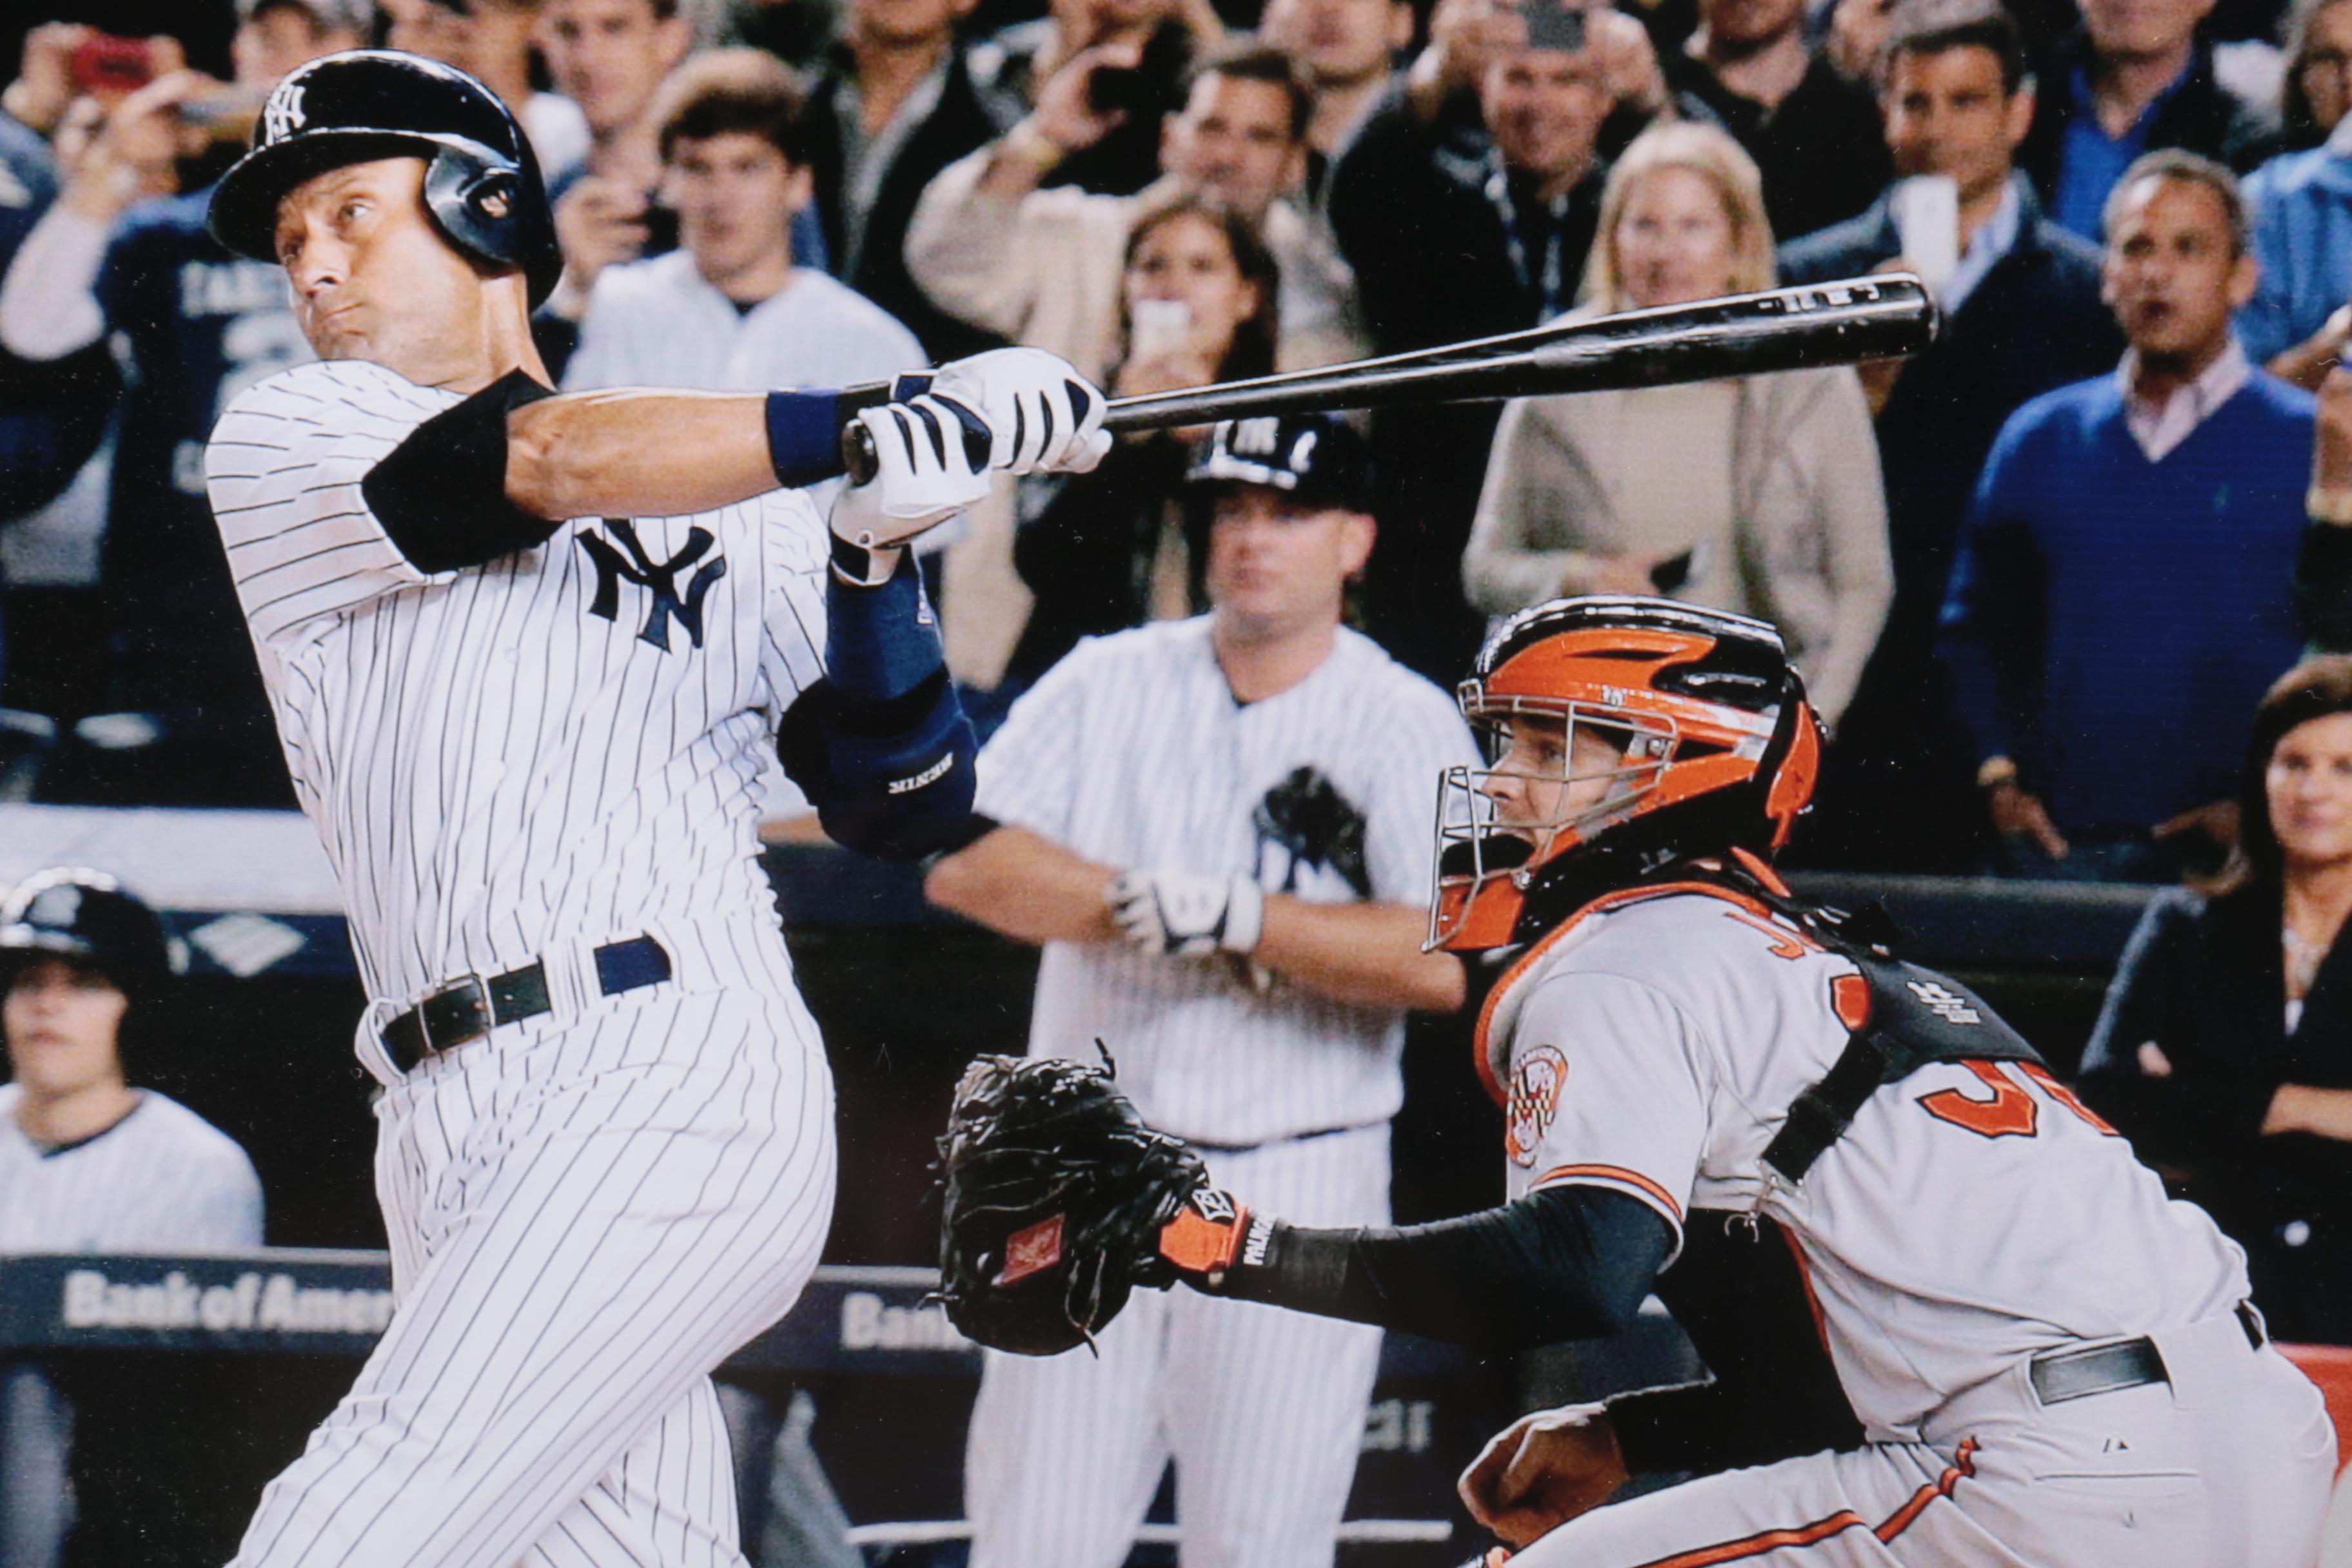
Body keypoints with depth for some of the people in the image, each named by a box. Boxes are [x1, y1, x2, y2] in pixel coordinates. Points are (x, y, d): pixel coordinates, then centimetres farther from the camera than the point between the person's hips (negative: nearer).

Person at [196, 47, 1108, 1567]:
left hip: (685, 1088, -3)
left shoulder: (746, 528, 16)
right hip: (459, 1143, 3)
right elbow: (549, 463, -2)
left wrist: (876, 554, -5)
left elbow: (910, 810, 11)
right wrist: (896, 422, -10)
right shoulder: (283, 446, 15)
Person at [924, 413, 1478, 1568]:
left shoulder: (1410, 727, 0)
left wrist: (1228, 916, -19)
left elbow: (1447, 962, -15)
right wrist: (1152, 903, -16)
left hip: (1296, 1184, -2)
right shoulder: (1110, 683, 8)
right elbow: (961, 863, -4)